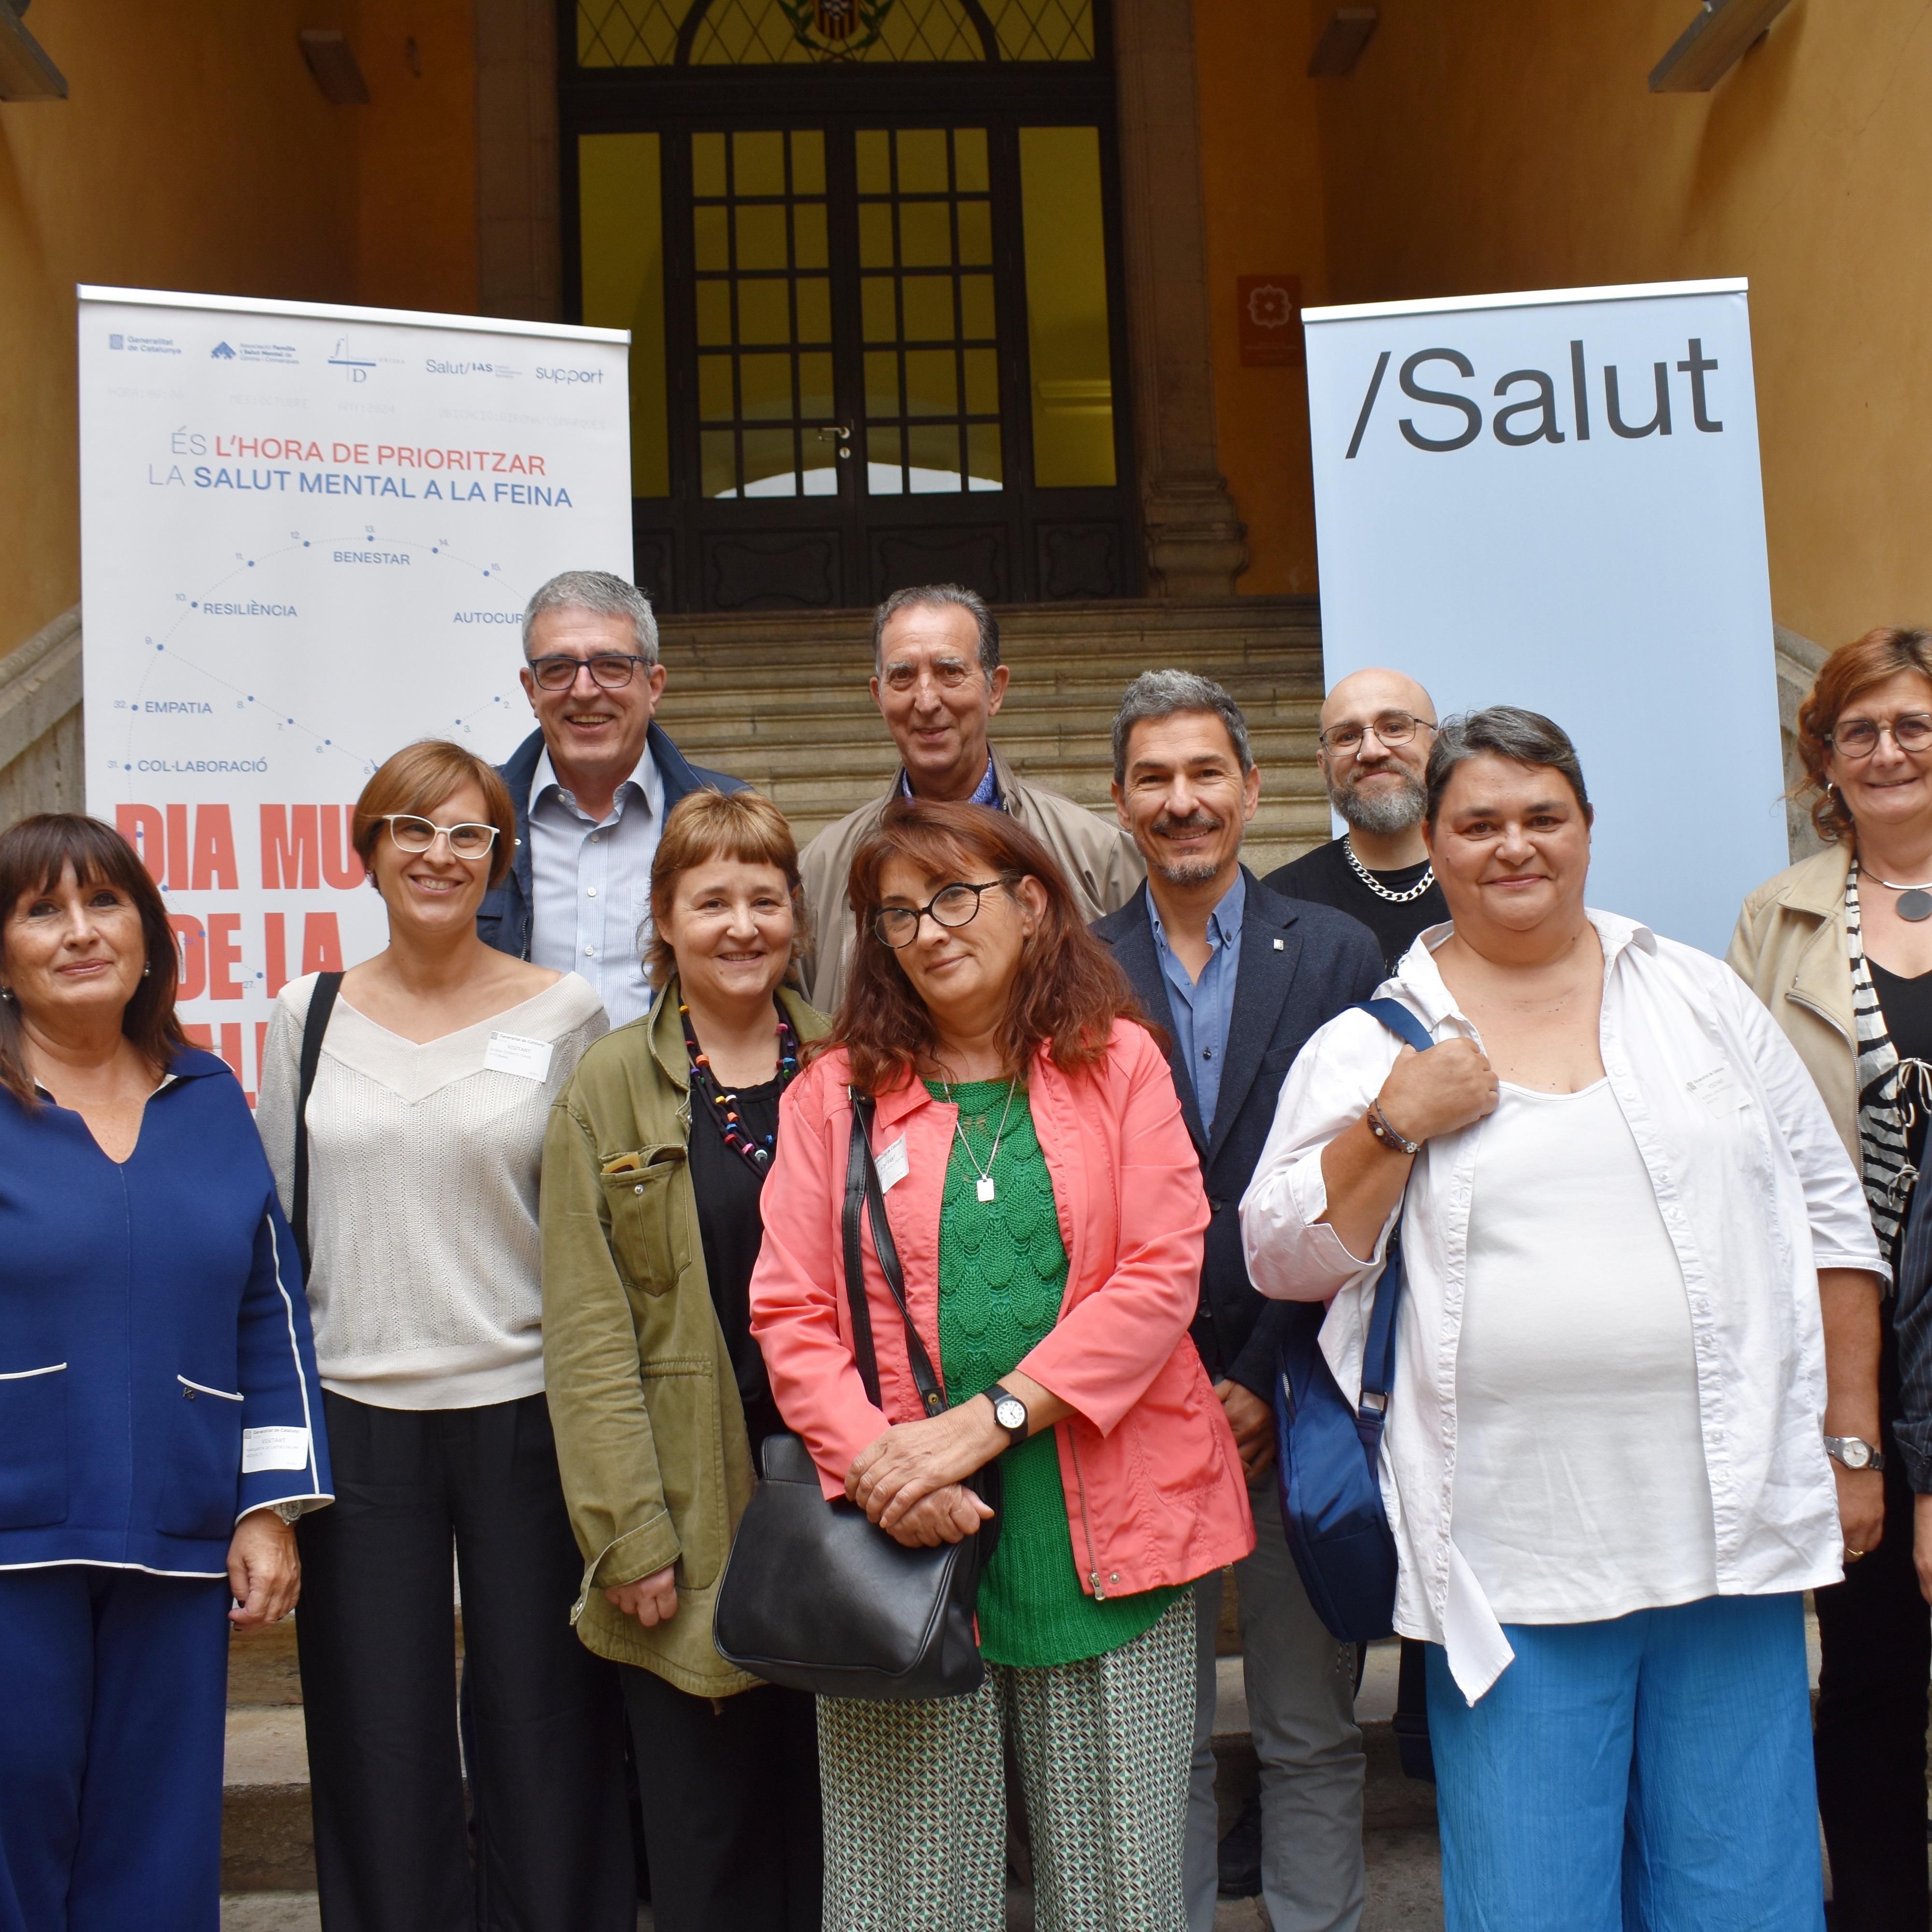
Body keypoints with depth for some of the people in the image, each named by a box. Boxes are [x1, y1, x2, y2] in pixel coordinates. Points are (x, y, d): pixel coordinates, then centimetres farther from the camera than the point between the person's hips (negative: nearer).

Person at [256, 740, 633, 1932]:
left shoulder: (564, 1013, 0)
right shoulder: (308, 1017, 6)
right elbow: (273, 1227, 11)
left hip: (526, 1416, -2)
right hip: (356, 1420, 2)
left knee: (546, 1748, 7)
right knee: (377, 1755, 10)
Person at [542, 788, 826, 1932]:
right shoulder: (612, 1087, 1)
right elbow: (589, 1332, -3)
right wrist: (627, 1535, -8)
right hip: (690, 1506, -1)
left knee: (830, 1807, 11)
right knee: (705, 1831, 6)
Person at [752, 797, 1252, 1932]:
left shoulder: (1118, 1063, 5)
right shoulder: (838, 1091, 7)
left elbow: (1161, 1276, -5)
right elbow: (790, 1314, 2)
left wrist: (983, 1423, -13)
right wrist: (878, 1464, -14)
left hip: (1105, 1533, 0)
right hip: (902, 1540, 1)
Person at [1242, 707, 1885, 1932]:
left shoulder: (1702, 995, 8)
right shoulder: (1374, 1044, 2)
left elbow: (1827, 1213, 11)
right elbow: (1282, 1257, 0)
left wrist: (1851, 1442, 8)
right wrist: (1397, 1126, -13)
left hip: (1736, 1535, 2)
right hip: (1513, 1559, -2)